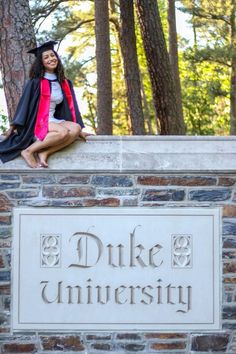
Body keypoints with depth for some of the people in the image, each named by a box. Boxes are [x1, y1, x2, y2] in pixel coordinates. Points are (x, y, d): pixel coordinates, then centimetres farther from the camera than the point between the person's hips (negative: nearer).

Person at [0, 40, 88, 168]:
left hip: (52, 121, 6)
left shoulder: (64, 83, 11)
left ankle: (44, 152, -25)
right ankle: (28, 151, -23)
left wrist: (80, 130, 7)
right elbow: (24, 104, -3)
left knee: (76, 128, -24)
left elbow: (71, 106, 14)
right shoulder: (36, 82, -5)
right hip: (36, 122, -6)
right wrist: (13, 126, -5)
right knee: (63, 132, -33)